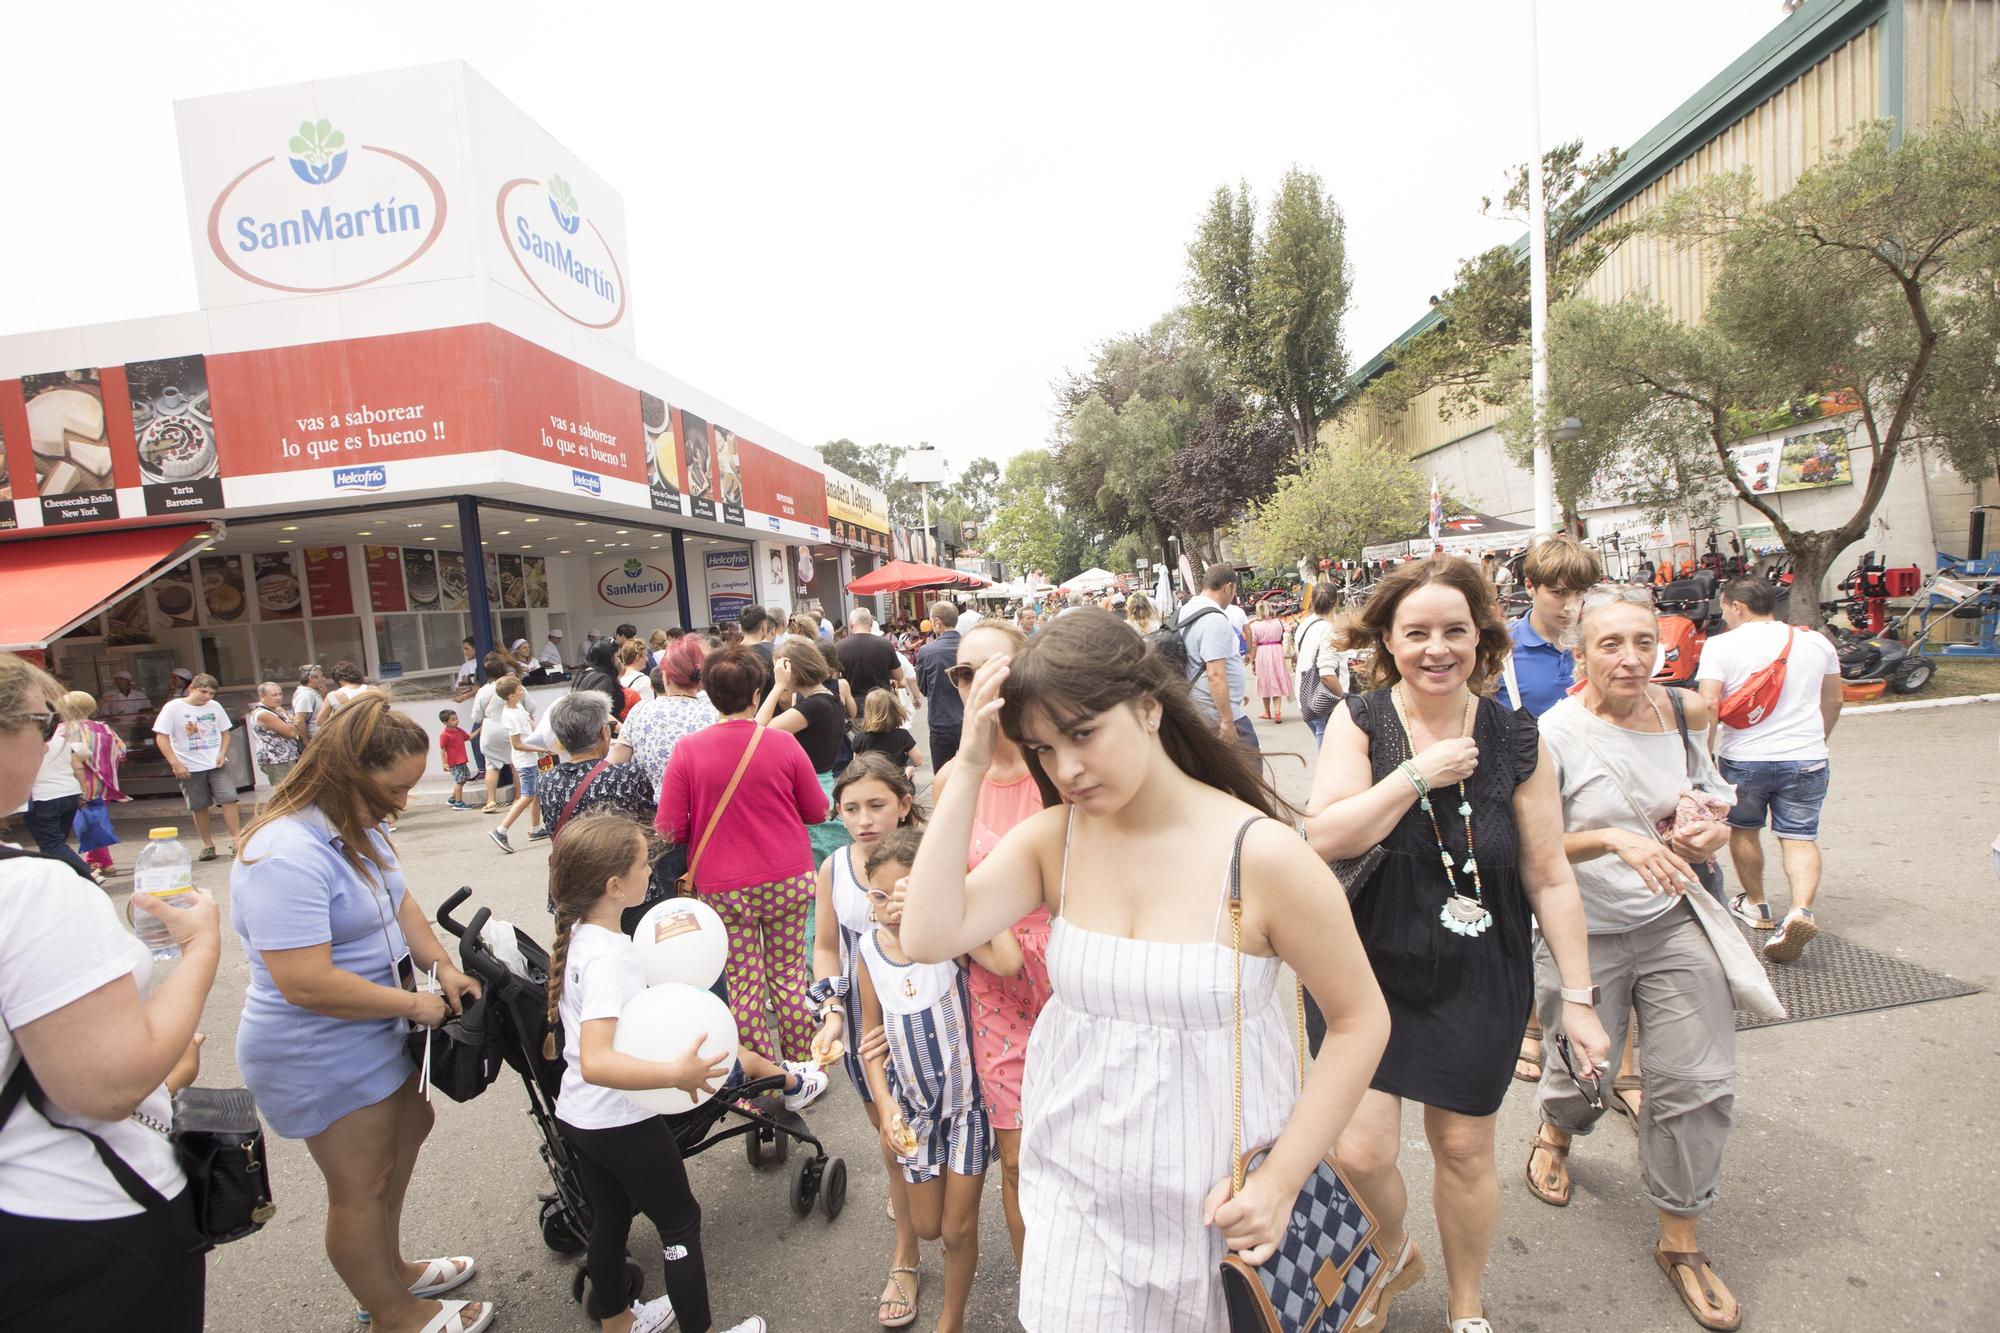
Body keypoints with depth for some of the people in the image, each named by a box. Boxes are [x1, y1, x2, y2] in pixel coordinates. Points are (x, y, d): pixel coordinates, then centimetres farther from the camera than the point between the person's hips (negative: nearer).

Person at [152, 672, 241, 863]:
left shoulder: (215, 707, 3)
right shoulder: (173, 708, -7)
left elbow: (225, 732, 12)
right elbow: (161, 737, -7)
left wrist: (222, 753, -4)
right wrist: (175, 763, -14)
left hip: (217, 764, 2)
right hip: (190, 768, -2)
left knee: (228, 798, -10)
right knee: (199, 807, 6)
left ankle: (236, 839, -5)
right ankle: (208, 845, 18)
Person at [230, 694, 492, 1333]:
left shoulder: (355, 827, -1)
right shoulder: (286, 856, -32)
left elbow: (398, 900, 10)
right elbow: (306, 983, -34)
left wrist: (442, 966, -4)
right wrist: (414, 1003, -22)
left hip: (376, 1033, 10)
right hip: (322, 1057, -10)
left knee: (409, 1129, 25)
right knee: (362, 1184, 9)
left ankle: (389, 1269, 47)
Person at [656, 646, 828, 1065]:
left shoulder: (687, 749, -9)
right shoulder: (782, 742, -8)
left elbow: (670, 829, -9)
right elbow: (817, 811, 2)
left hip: (723, 888, -1)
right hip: (788, 880, 1)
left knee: (744, 983, 11)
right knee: (789, 975, 15)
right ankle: (802, 1068, 27)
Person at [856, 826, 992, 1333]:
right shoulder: (868, 950, -11)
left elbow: (1008, 962, -43)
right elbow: (872, 1037, 0)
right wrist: (885, 1106, -10)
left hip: (967, 1100, -3)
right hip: (913, 1104, 3)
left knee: (958, 1229, 9)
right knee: (925, 1227, 17)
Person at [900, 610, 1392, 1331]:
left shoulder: (1261, 853, -20)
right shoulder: (1051, 839, -9)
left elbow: (1360, 1020, -10)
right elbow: (928, 938, -22)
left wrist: (1280, 1179, -12)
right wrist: (969, 768, -23)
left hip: (1217, 1200, -2)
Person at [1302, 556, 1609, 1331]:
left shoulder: (1516, 741, -5)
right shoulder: (1359, 722, -9)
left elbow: (1549, 877, 0)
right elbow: (1324, 838, -20)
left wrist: (1578, 997, 1)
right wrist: (1418, 775, -22)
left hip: (1480, 980, 1)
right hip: (1371, 971, -1)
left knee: (1464, 1149, 14)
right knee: (1360, 1152, -2)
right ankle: (1396, 1255, 35)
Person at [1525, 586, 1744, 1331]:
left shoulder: (1679, 716, -1)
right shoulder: (1557, 733, -17)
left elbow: (1713, 805, 14)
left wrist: (1714, 834, -8)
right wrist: (1613, 838, -30)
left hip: (1675, 922, 4)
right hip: (1584, 935, -4)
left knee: (1698, 1084, 4)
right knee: (1586, 1077, 11)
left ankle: (1680, 1243, 26)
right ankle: (1555, 1132, 49)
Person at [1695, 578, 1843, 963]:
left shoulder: (1721, 645, -8)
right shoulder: (1816, 642, 7)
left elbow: (1708, 706, -16)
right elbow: (1833, 702, 17)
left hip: (1743, 758, -3)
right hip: (1806, 758, 3)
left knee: (1743, 830, 17)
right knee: (1800, 837, 6)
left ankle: (1755, 906, 30)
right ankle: (1801, 910, -16)